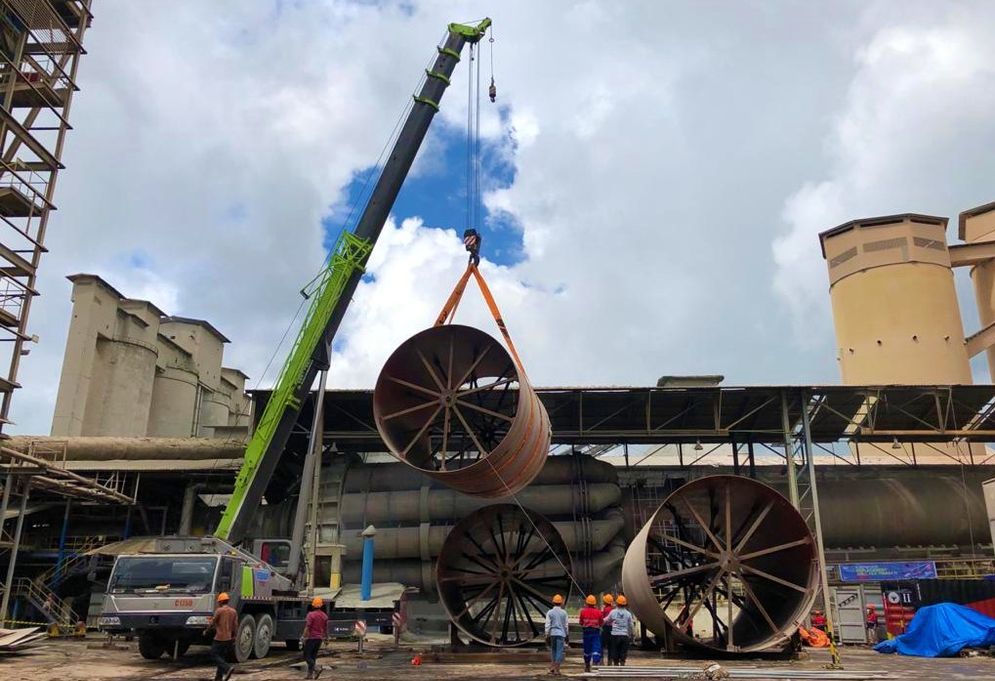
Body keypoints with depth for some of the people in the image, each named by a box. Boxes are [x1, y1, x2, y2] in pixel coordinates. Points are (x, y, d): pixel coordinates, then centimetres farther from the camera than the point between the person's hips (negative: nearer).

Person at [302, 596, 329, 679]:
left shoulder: (311, 614, -13)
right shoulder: (324, 616, 5)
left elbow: (307, 627, -17)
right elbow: (326, 629, 12)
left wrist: (304, 637, -13)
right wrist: (326, 638, 21)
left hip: (311, 638, -6)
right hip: (319, 638, 6)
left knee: (307, 656, 1)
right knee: (313, 657, 15)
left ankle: (317, 668, -19)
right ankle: (310, 674, 14)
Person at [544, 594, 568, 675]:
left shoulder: (550, 612, -1)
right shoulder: (564, 612, 0)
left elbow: (547, 625, -3)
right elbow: (566, 625, 6)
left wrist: (547, 635, 2)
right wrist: (567, 635, 16)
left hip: (552, 633, 1)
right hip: (561, 634, -1)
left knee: (553, 650, 16)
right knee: (559, 651, 0)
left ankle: (552, 668, 17)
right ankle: (556, 669, -5)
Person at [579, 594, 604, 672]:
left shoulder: (583, 611, -5)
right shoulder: (598, 612, -5)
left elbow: (581, 623, 3)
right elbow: (601, 623, 3)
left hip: (586, 632, 1)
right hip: (596, 632, -1)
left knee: (587, 650, 13)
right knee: (596, 649, -3)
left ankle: (587, 667, 24)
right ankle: (596, 664, -19)